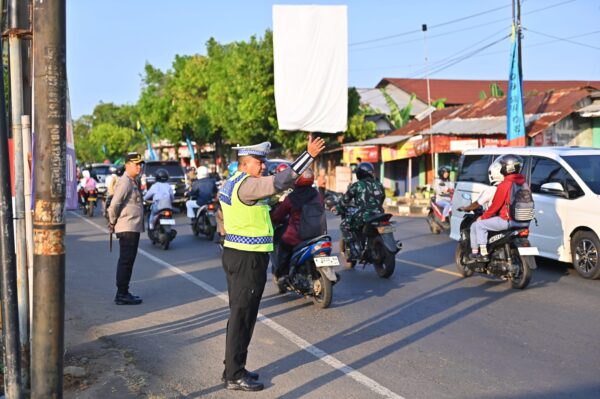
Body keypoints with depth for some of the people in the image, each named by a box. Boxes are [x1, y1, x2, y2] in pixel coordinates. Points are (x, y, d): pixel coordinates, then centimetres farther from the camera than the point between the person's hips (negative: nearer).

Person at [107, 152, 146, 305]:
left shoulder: (133, 182, 17)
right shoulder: (125, 182, -15)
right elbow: (114, 205, -23)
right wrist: (113, 223, -11)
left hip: (133, 228, 10)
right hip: (127, 228, -10)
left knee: (127, 261, 14)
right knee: (126, 261, -7)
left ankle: (123, 293, 21)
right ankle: (122, 295, -3)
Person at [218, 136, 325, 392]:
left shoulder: (230, 184, 14)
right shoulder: (246, 185, -18)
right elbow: (281, 182, -29)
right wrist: (309, 155, -27)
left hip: (235, 254, 10)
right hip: (249, 258, -10)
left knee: (239, 314, 16)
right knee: (242, 316, -4)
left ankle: (233, 368, 25)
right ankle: (234, 376, 3)